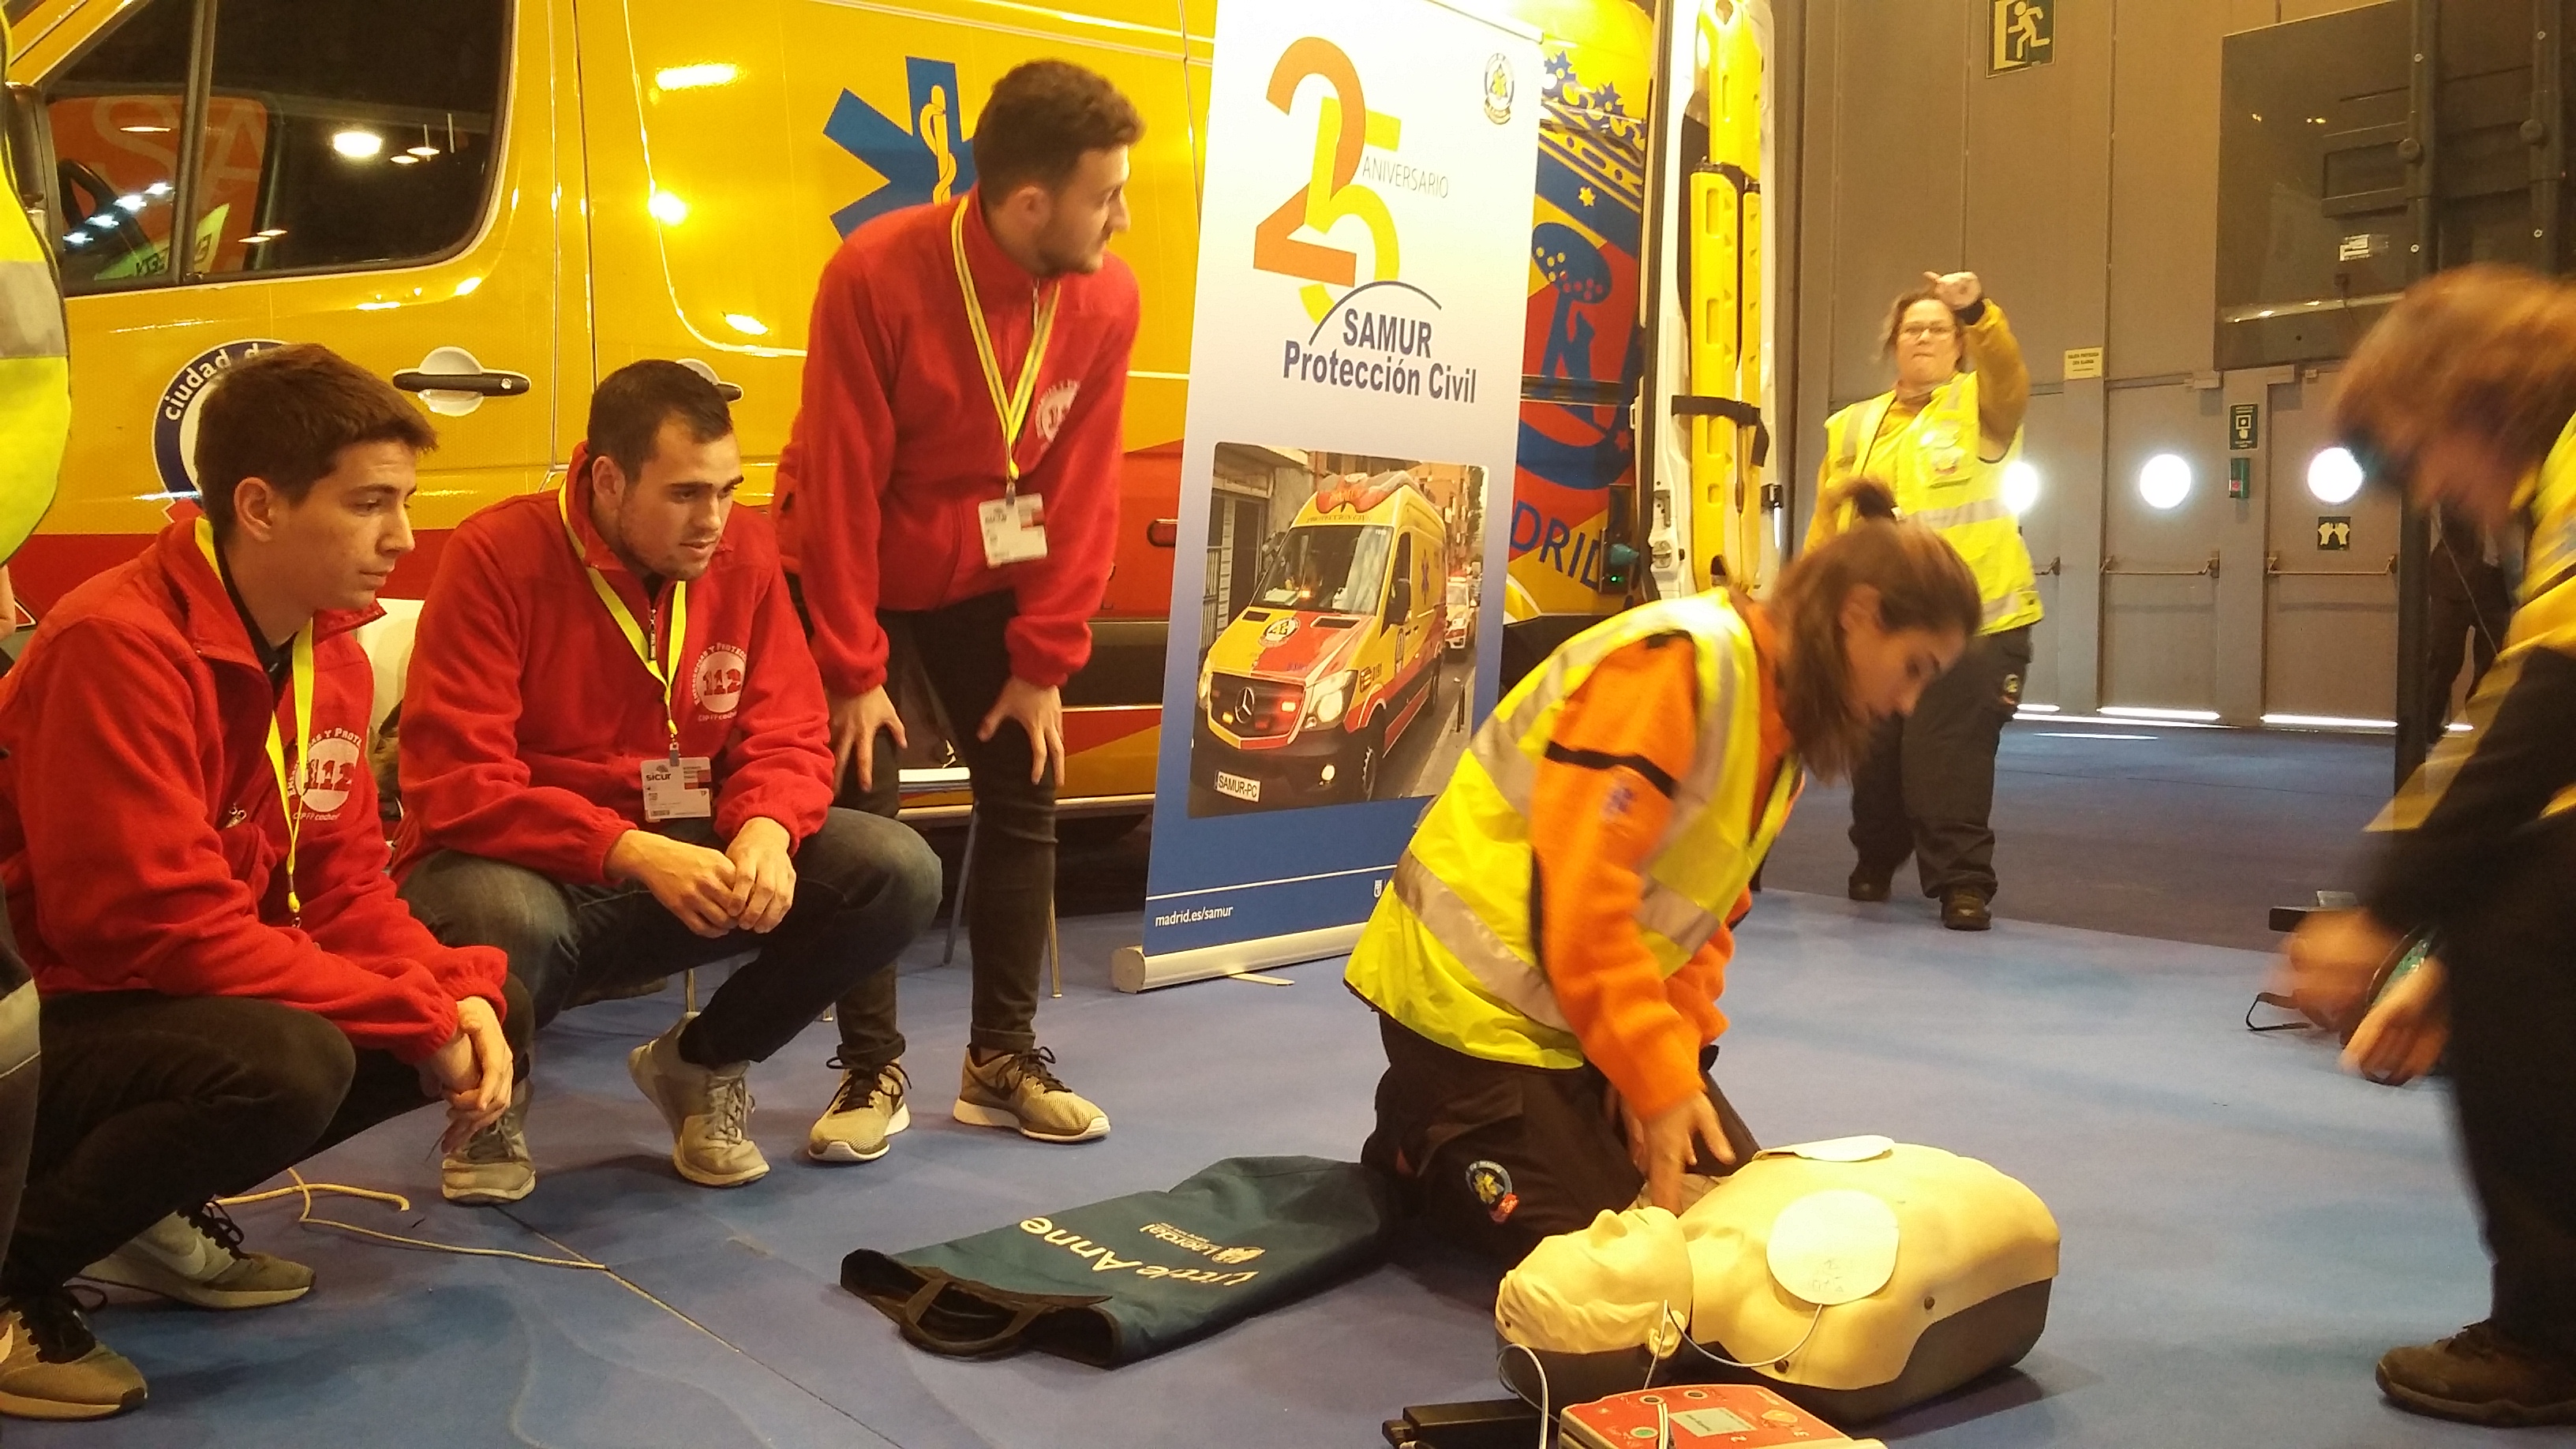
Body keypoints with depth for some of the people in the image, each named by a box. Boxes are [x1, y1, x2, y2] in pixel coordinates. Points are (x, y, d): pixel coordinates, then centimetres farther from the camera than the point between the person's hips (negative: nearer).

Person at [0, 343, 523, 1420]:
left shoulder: (334, 652, 3)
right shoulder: (118, 645, -25)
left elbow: (346, 886, 5)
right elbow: (165, 926, -29)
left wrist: (460, 995, -15)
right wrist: (420, 1020, -25)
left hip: (205, 998, 9)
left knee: (493, 1011, -1)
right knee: (287, 1066, -36)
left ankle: (155, 1210, 9)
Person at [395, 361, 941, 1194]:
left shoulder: (742, 550, -3)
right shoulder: (498, 557, -16)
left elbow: (786, 736, -1)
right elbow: (454, 786, -21)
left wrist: (766, 829, -25)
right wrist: (634, 852, -33)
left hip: (686, 856, 5)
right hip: (528, 869, -4)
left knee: (899, 875, -15)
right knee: (502, 916, -41)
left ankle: (700, 1065, 8)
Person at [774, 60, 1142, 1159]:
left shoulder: (1107, 299, -14)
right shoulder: (877, 276, -26)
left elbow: (1081, 491, -9)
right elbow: (838, 483, -22)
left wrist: (1043, 662, -10)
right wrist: (850, 670, -20)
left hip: (984, 583, 4)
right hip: (856, 581, -3)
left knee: (1024, 805, 3)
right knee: (860, 821, -6)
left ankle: (1003, 1059, 15)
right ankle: (872, 1070, 8)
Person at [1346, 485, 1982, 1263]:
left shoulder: (1781, 722, 8)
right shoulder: (1681, 662, -24)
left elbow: (1705, 913, 8)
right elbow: (1579, 894, -29)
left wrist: (1671, 1061, -8)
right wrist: (1660, 1079, -26)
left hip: (1596, 1009, 10)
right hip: (1477, 993, -9)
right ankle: (1418, 1146, 13)